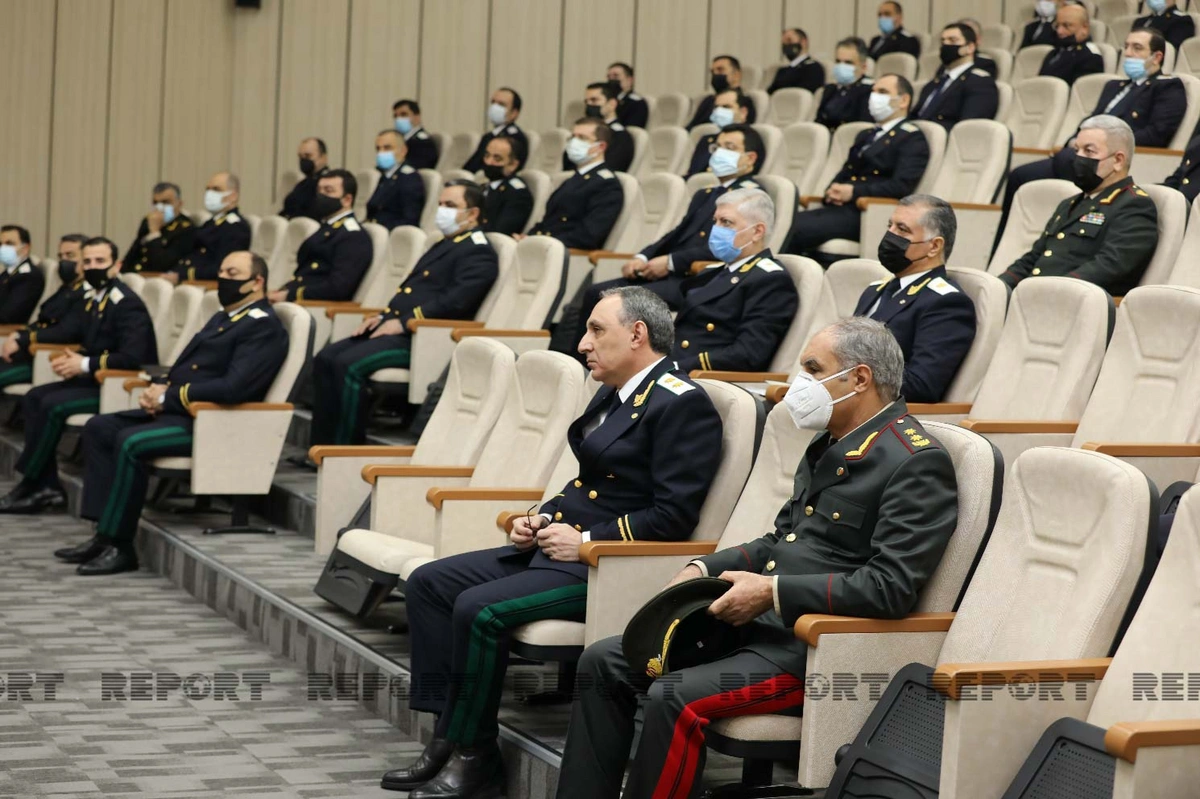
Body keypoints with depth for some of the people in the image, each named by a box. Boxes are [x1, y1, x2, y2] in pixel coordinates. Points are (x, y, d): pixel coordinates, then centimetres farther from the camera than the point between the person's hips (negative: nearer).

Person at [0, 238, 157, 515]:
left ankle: (30, 485, -9)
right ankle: (47, 487, -6)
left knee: (53, 405, -22)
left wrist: (85, 364, -22)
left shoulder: (127, 304, -16)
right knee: (34, 397, -2)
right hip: (94, 379, 9)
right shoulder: (93, 300, 11)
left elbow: (132, 357, -27)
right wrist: (68, 357, -8)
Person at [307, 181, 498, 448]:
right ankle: (323, 448, -3)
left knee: (348, 365, -25)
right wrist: (384, 316, 8)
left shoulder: (478, 253, -6)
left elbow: (456, 301, -19)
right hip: (396, 328, 10)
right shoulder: (444, 245, 25)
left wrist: (403, 323, -19)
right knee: (326, 359, -4)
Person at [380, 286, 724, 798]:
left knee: (480, 610, -25)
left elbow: (673, 518, -19)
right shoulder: (613, 393, 16)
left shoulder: (682, 404, -13)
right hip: (557, 546, 10)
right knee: (428, 583, 1)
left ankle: (473, 756, -9)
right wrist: (544, 519, 7)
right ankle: (449, 736, 0)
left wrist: (585, 542, -18)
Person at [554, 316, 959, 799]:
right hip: (758, 622, 10)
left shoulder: (918, 463, -13)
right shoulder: (829, 444, 17)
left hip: (816, 644, -9)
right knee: (603, 663, 0)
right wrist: (704, 569, 7)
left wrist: (773, 591, -20)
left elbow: (891, 587, -21)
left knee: (673, 698, -28)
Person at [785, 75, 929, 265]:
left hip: (867, 213, -8)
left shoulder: (912, 138, 2)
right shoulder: (865, 136, 29)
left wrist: (854, 192, -15)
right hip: (840, 207, 8)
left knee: (797, 231, -26)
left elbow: (903, 185, -12)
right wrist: (832, 190, 1)